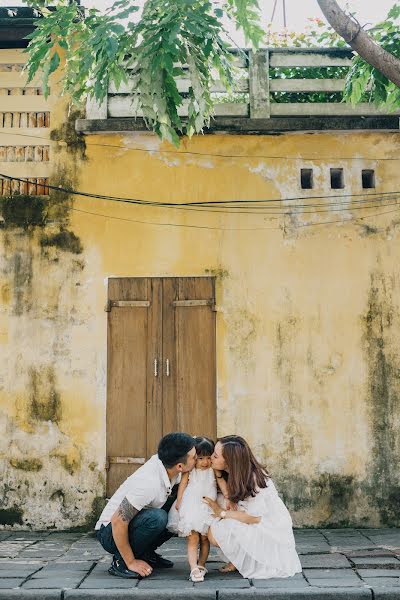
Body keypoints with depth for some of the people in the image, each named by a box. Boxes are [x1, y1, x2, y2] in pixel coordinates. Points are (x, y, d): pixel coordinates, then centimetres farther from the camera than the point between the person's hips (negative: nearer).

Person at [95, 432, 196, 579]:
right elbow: (118, 521, -31)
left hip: (135, 522, 8)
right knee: (157, 518, -33)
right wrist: (131, 562, -22)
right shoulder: (150, 483, -34)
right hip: (110, 531, -8)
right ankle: (121, 562, -12)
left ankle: (146, 553, 11)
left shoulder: (164, 462, -11)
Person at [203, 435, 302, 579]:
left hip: (272, 530, -9)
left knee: (215, 533, -23)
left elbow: (254, 518, -23)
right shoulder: (233, 473, -2)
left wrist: (222, 513, -15)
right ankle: (240, 558, 7)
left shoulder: (253, 479, -27)